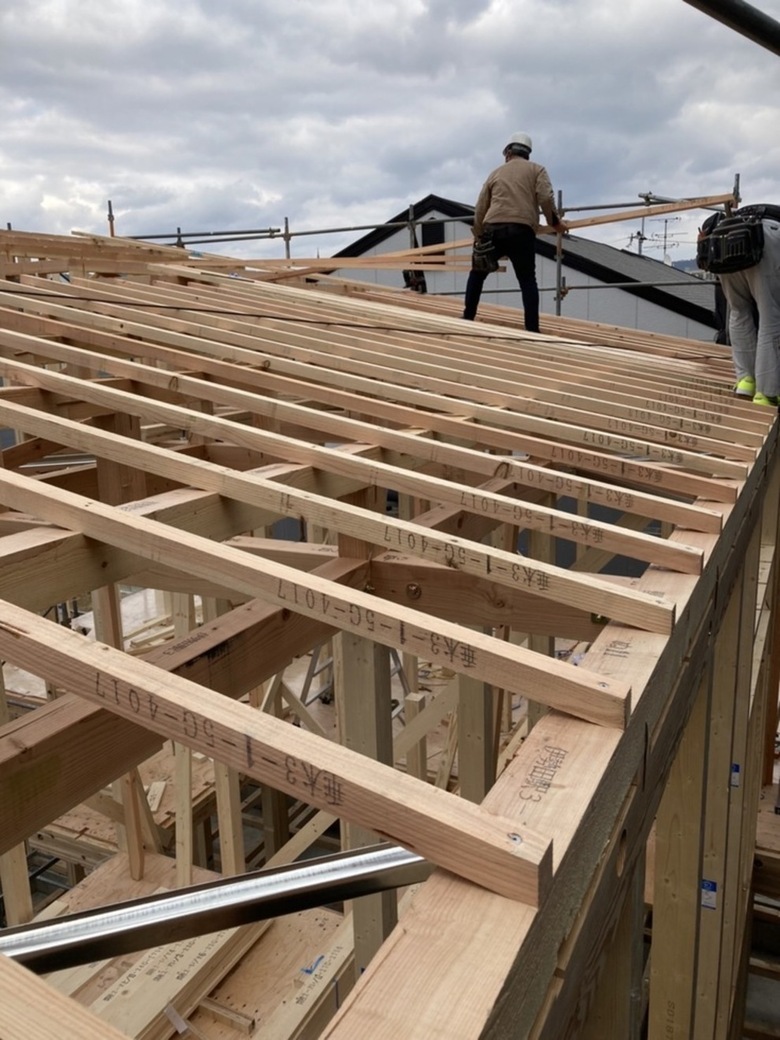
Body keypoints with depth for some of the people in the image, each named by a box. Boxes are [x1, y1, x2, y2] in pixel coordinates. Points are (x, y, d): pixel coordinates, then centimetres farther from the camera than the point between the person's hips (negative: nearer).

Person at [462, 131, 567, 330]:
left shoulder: (496, 172, 24)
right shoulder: (536, 169, 15)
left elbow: (480, 208, 22)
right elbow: (546, 198, -2)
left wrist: (478, 235, 31)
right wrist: (554, 221, 12)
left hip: (493, 229, 2)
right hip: (522, 231, -2)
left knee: (477, 273, 19)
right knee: (527, 280, 5)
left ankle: (467, 319, 17)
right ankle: (532, 329, -4)